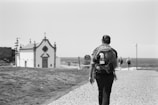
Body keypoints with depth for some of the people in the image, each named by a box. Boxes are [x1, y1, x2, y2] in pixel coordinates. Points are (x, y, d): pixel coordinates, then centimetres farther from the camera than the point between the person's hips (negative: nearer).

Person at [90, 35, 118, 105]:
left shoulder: (96, 50, 0)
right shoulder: (113, 51, -2)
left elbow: (92, 64, -5)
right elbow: (115, 65, 1)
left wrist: (91, 76, -1)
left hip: (98, 74, 2)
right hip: (109, 74, -2)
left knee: (100, 92, 22)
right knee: (106, 94, 0)